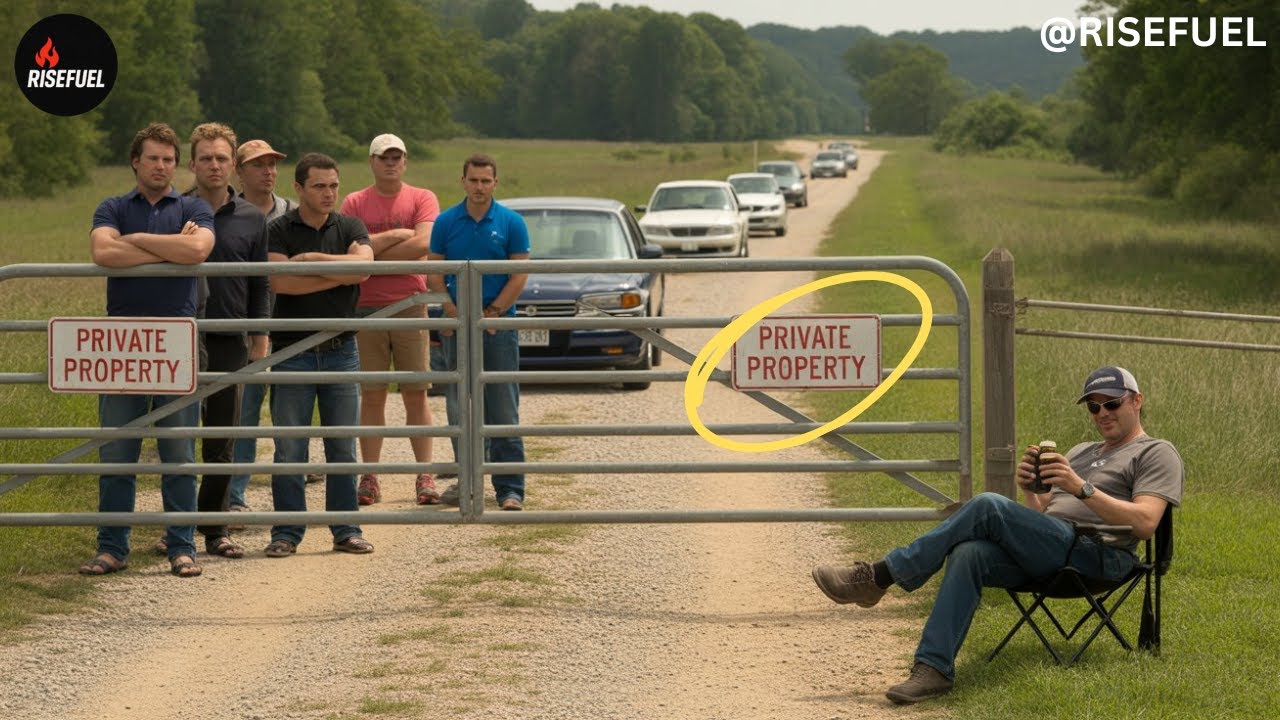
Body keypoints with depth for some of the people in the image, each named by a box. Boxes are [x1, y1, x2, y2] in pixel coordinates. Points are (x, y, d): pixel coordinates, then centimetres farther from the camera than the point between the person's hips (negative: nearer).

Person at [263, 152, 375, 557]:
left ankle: (346, 530, 13)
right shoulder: (279, 230, 0)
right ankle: (286, 533, 5)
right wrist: (339, 272, -12)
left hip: (340, 351, 2)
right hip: (293, 352, -2)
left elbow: (363, 266, -13)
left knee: (343, 448, 6)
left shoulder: (349, 228, 7)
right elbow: (280, 281, -16)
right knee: (289, 450, -1)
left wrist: (312, 259, -13)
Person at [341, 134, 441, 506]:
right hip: (366, 308, 1)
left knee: (416, 394, -1)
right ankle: (369, 479, 3)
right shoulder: (354, 203, 9)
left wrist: (373, 251, -6)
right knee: (371, 396, 1)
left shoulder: (422, 199, 6)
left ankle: (425, 476, 1)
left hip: (410, 305, -1)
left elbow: (423, 243, -10)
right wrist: (397, 235, -9)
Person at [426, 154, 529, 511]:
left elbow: (519, 276, -2)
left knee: (503, 409, -4)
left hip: (499, 324, -2)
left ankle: (510, 488, -3)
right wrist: (452, 313, -7)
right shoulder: (446, 222, 5)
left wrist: (492, 313, -11)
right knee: (460, 407, 7)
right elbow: (434, 272, 5)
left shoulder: (511, 223, 0)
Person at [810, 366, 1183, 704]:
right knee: (969, 553, -26)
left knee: (989, 507, -25)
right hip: (1048, 554, 7)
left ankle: (880, 576, -22)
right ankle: (933, 667, -32)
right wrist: (1028, 489, 5)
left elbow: (1145, 523, -10)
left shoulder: (1156, 454, 9)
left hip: (1095, 555, -7)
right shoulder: (1080, 452, 33)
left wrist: (1082, 488, -17)